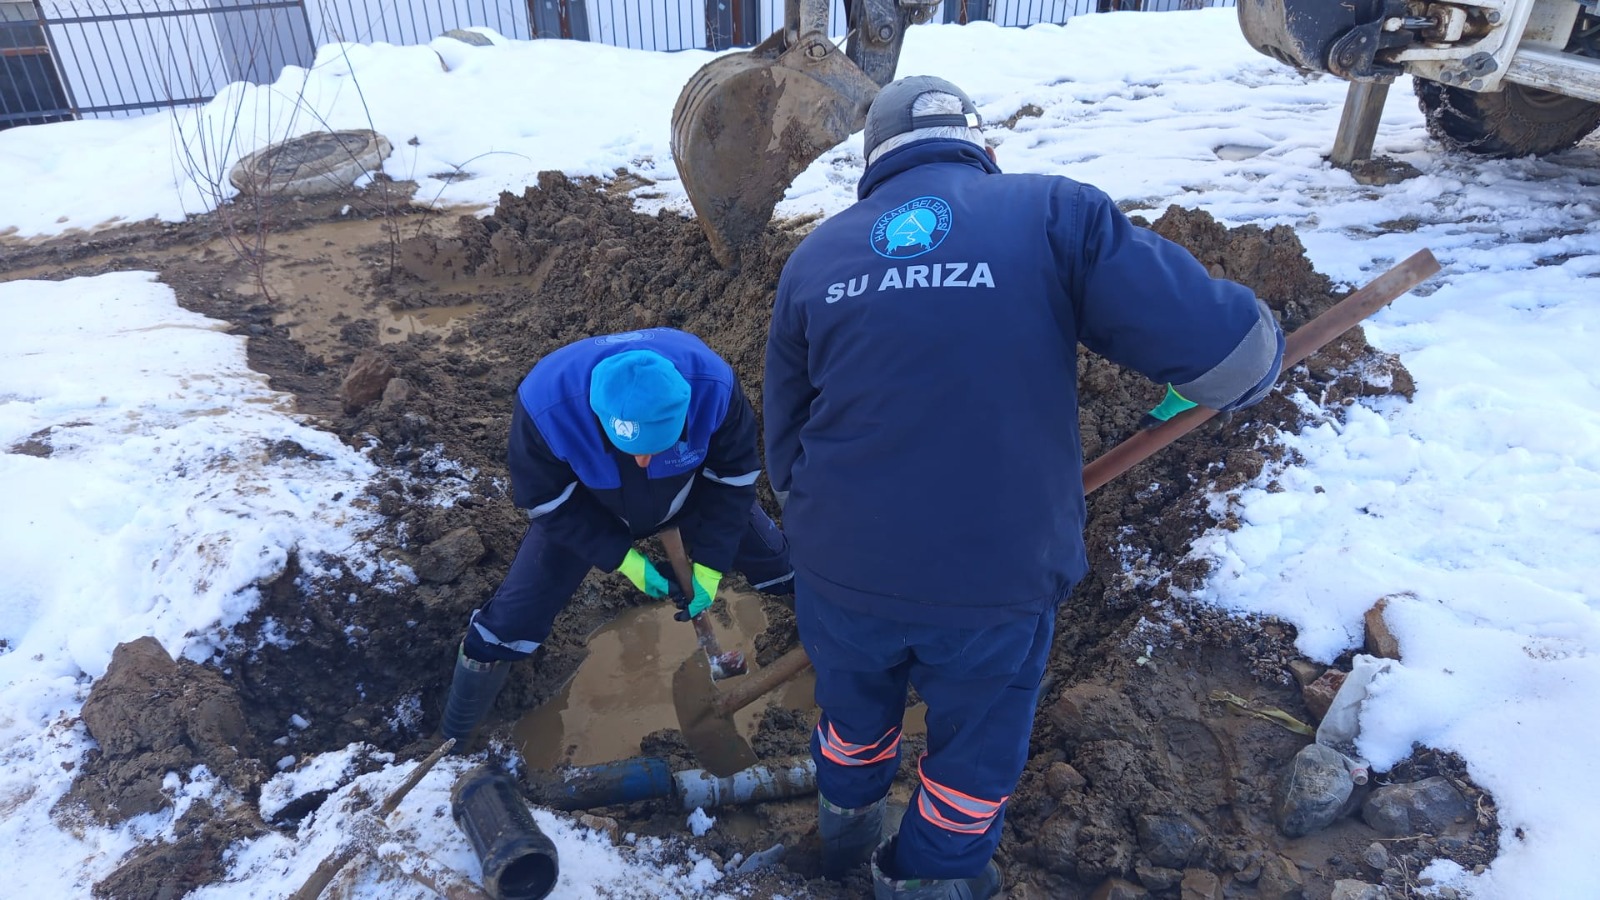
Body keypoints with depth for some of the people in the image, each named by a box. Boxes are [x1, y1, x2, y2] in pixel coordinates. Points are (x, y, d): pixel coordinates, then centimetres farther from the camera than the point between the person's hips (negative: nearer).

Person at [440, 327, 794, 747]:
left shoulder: (713, 385, -39)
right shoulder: (546, 405, -42)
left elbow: (733, 474, -18)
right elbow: (547, 503, -22)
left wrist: (710, 564, -18)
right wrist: (623, 558, -23)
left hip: (691, 491, 2)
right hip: (581, 506, -1)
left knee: (776, 562, 11)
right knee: (512, 621, -3)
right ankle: (455, 736, 26)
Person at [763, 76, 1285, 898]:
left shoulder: (815, 255, 1)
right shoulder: (1056, 213, -8)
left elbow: (786, 444, 7)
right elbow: (1228, 351, -14)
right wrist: (1253, 352, 11)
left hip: (843, 574, 4)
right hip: (1000, 582, -3)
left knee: (855, 713, 32)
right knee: (975, 748, 26)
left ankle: (846, 829, 59)